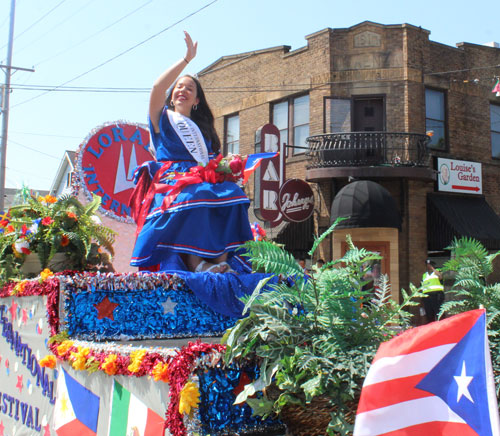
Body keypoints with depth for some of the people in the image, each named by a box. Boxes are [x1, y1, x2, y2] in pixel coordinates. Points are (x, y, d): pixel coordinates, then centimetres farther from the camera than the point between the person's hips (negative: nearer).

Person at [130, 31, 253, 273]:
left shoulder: (203, 128, 31)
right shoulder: (162, 118, 18)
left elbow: (213, 160, 22)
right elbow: (158, 87, -2)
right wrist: (187, 58, -2)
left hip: (203, 179, 4)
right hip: (171, 178, -4)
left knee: (232, 193, -29)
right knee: (194, 197, -39)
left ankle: (221, 260, -35)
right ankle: (193, 261, -39)